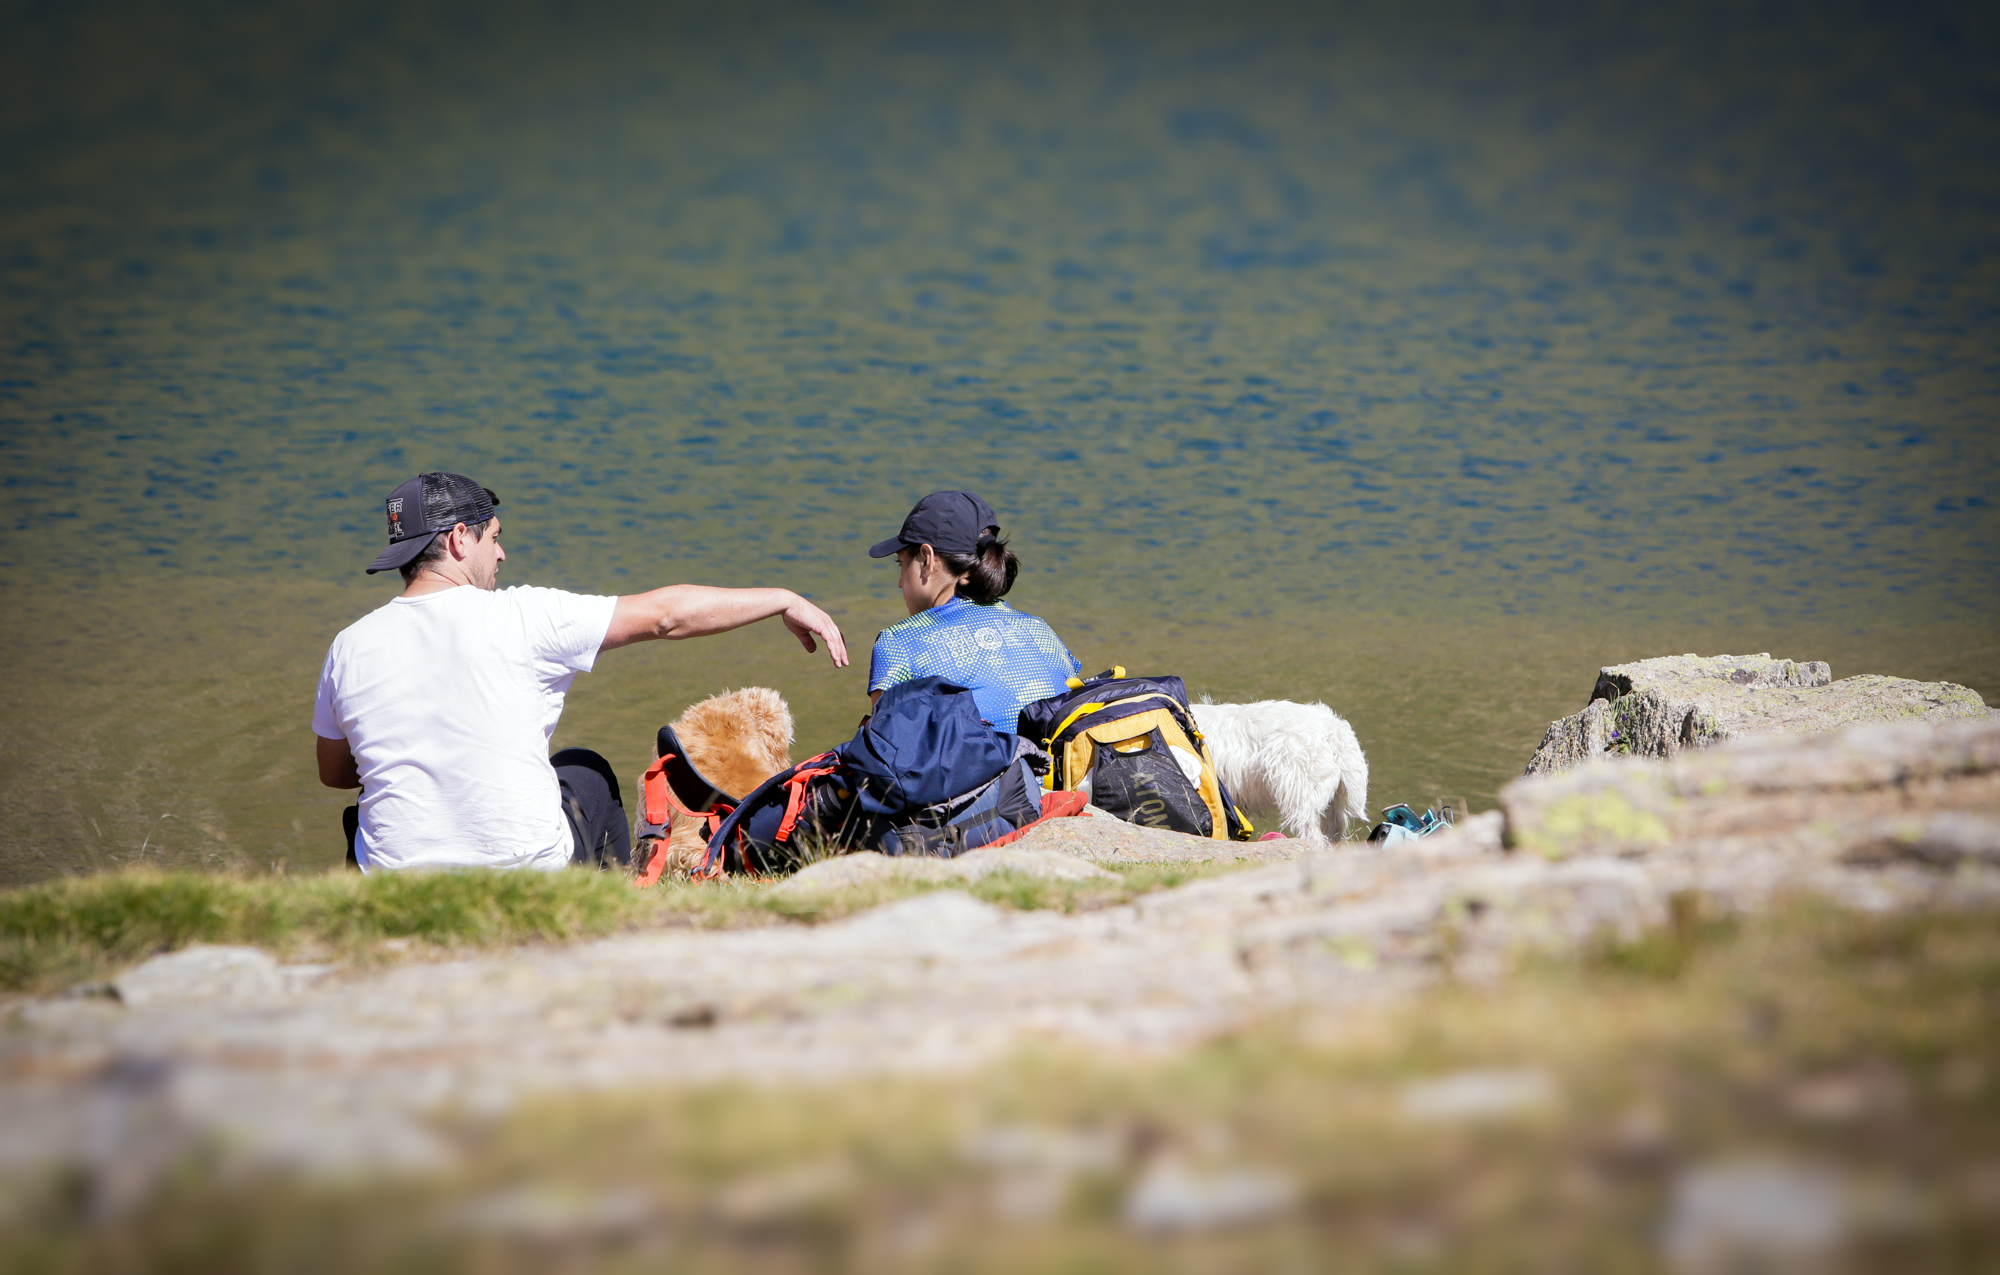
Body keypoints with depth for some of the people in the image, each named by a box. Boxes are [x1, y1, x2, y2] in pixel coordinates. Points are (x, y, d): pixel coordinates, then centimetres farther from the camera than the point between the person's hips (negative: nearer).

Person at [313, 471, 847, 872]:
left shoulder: (350, 647, 0)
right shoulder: (515, 617, -10)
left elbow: (333, 772, 15)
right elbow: (666, 614, -3)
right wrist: (784, 601, 6)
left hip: (398, 874, 3)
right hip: (530, 871, -3)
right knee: (588, 771, 29)